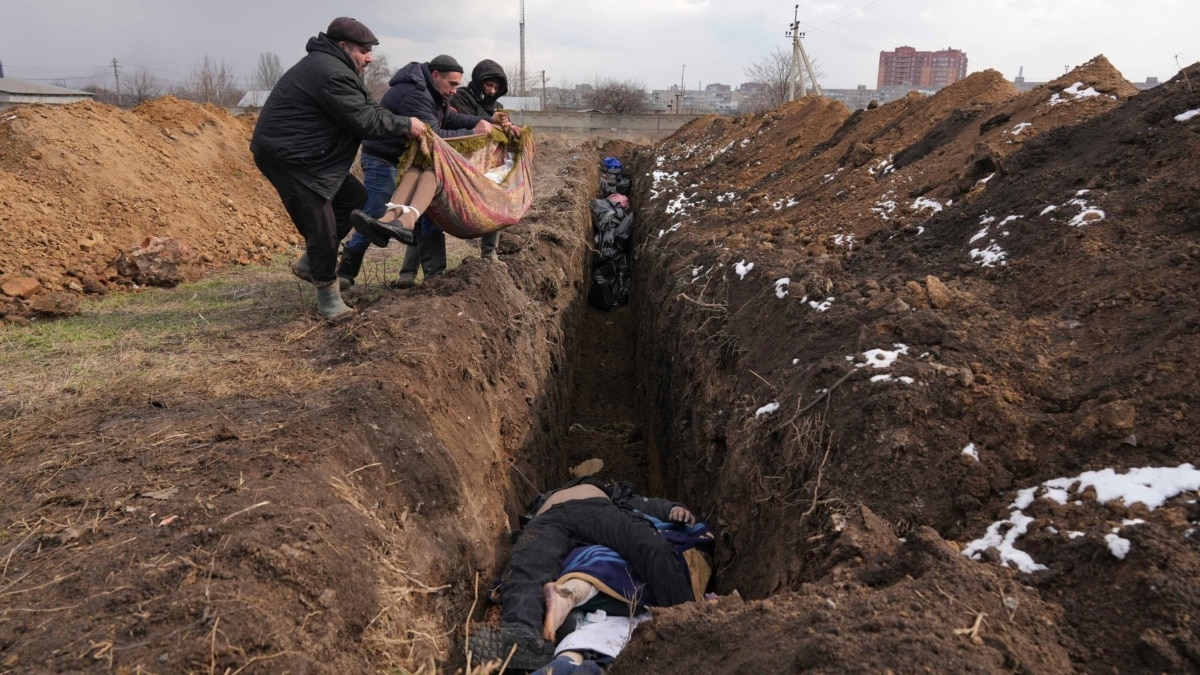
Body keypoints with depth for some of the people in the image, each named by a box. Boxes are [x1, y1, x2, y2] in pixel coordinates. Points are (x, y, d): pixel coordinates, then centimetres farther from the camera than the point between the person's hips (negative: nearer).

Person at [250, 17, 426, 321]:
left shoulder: (331, 67, 15)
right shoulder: (331, 73, -21)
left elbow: (364, 108, 15)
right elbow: (363, 121, -21)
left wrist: (403, 125, 5)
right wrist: (405, 125, -11)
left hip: (304, 154, 11)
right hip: (286, 157, -11)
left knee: (354, 196, 15)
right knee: (322, 227, -7)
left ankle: (310, 262, 21)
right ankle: (327, 294, 8)